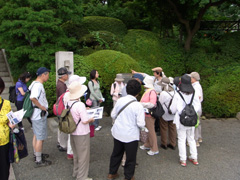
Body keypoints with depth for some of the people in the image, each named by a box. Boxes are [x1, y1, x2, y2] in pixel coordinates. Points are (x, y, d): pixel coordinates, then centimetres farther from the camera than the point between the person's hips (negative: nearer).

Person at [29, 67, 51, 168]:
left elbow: (32, 96, 20)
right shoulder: (38, 85, -22)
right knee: (40, 138, 0)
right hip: (40, 115, -11)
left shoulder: (35, 83, 10)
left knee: (36, 136, 22)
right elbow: (32, 98, -38)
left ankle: (37, 155, 39)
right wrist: (41, 106, -25)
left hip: (36, 115, 11)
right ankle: (39, 161, 11)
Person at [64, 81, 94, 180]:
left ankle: (76, 172, 41)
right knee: (83, 156, 9)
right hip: (81, 134, -8)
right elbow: (85, 121, -25)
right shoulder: (80, 105, -26)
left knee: (76, 154, 25)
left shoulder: (68, 102, -3)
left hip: (72, 133, 8)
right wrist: (91, 119, -5)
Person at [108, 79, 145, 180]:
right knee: (130, 157, 15)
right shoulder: (138, 106, -19)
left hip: (117, 132, 5)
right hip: (131, 135, -5)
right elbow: (141, 124, -18)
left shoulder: (120, 100, -7)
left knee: (116, 153, 24)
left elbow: (113, 115, 3)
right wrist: (143, 125, 3)